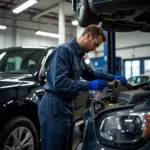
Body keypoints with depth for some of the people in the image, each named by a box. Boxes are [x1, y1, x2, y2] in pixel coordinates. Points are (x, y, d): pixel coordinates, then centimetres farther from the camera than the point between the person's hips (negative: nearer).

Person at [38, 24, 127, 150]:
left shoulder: (78, 55, 14)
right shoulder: (64, 50, -16)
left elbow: (91, 74, 28)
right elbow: (59, 82, -26)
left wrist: (113, 77, 20)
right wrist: (90, 85, -22)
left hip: (67, 105, 10)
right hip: (54, 106, -10)